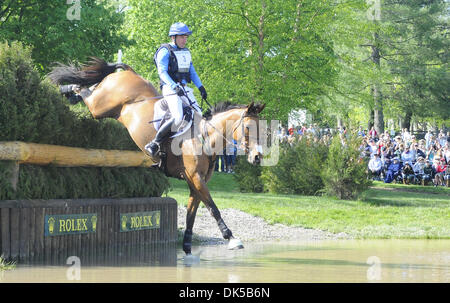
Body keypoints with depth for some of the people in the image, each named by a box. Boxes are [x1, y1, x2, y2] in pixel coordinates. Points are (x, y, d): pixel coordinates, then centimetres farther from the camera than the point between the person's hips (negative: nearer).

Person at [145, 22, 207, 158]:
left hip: (184, 89, 8)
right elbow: (162, 72, -17)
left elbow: (192, 72, 22)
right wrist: (175, 87, -29)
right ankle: (154, 143, -15)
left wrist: (201, 87, 8)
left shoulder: (186, 52, 18)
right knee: (178, 118, -24)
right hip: (170, 89, -8)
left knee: (199, 115, 0)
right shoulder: (165, 51, -6)